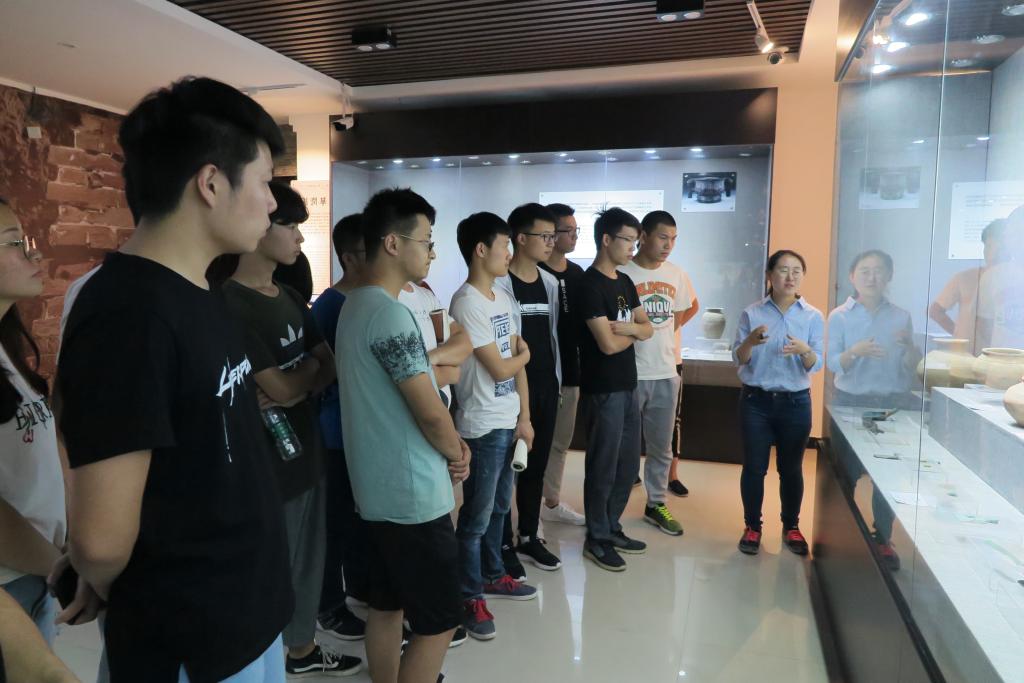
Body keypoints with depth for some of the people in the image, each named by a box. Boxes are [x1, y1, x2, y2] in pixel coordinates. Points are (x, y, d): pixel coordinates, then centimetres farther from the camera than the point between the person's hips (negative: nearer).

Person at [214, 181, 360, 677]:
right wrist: (309, 366, -1)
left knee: (309, 559, 20)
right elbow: (278, 387, -19)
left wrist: (297, 392, -12)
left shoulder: (290, 297, 9)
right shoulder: (231, 305, -19)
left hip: (307, 449, 8)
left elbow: (330, 366, 8)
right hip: (269, 461, -8)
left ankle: (303, 649, 40)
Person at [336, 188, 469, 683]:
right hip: (412, 495, -10)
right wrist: (456, 452, 0)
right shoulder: (388, 312, -21)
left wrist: (450, 444, 5)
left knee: (386, 605, 20)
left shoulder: (356, 304, 10)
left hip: (379, 489, 10)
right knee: (438, 622, 3)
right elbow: (429, 411, -21)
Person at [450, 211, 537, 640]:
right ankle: (469, 597, 19)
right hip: (483, 426, -8)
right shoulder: (467, 303, -18)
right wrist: (524, 353, 3)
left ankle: (492, 575, 38)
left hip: (509, 421, 9)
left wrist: (525, 417, 6)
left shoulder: (503, 298, 9)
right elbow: (501, 369, -18)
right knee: (476, 515, 4)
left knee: (499, 506, 21)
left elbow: (518, 364, 10)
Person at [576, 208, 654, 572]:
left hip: (628, 386, 9)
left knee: (628, 465, 16)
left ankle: (611, 527, 31)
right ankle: (596, 539, 17)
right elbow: (608, 344, -21)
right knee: (603, 466, 3)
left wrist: (628, 327, -12)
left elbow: (648, 329, 10)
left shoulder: (625, 282, 12)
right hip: (603, 390, -9)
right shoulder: (591, 284, -15)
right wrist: (633, 333, 0)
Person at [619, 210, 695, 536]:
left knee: (661, 446, 15)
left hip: (666, 373, 5)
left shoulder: (676, 275, 6)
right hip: (629, 374, -5)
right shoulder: (621, 273, -13)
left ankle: (656, 504, 31)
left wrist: (660, 341, 14)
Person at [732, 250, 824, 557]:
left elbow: (816, 365, -6)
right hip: (756, 400, 0)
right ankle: (752, 526, 21)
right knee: (754, 467, 5)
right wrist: (750, 342, -25)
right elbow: (738, 359, -4)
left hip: (796, 403, 1)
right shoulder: (751, 313, -2)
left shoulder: (813, 317, -1)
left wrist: (804, 351, -28)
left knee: (791, 468, 11)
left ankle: (791, 527, 29)